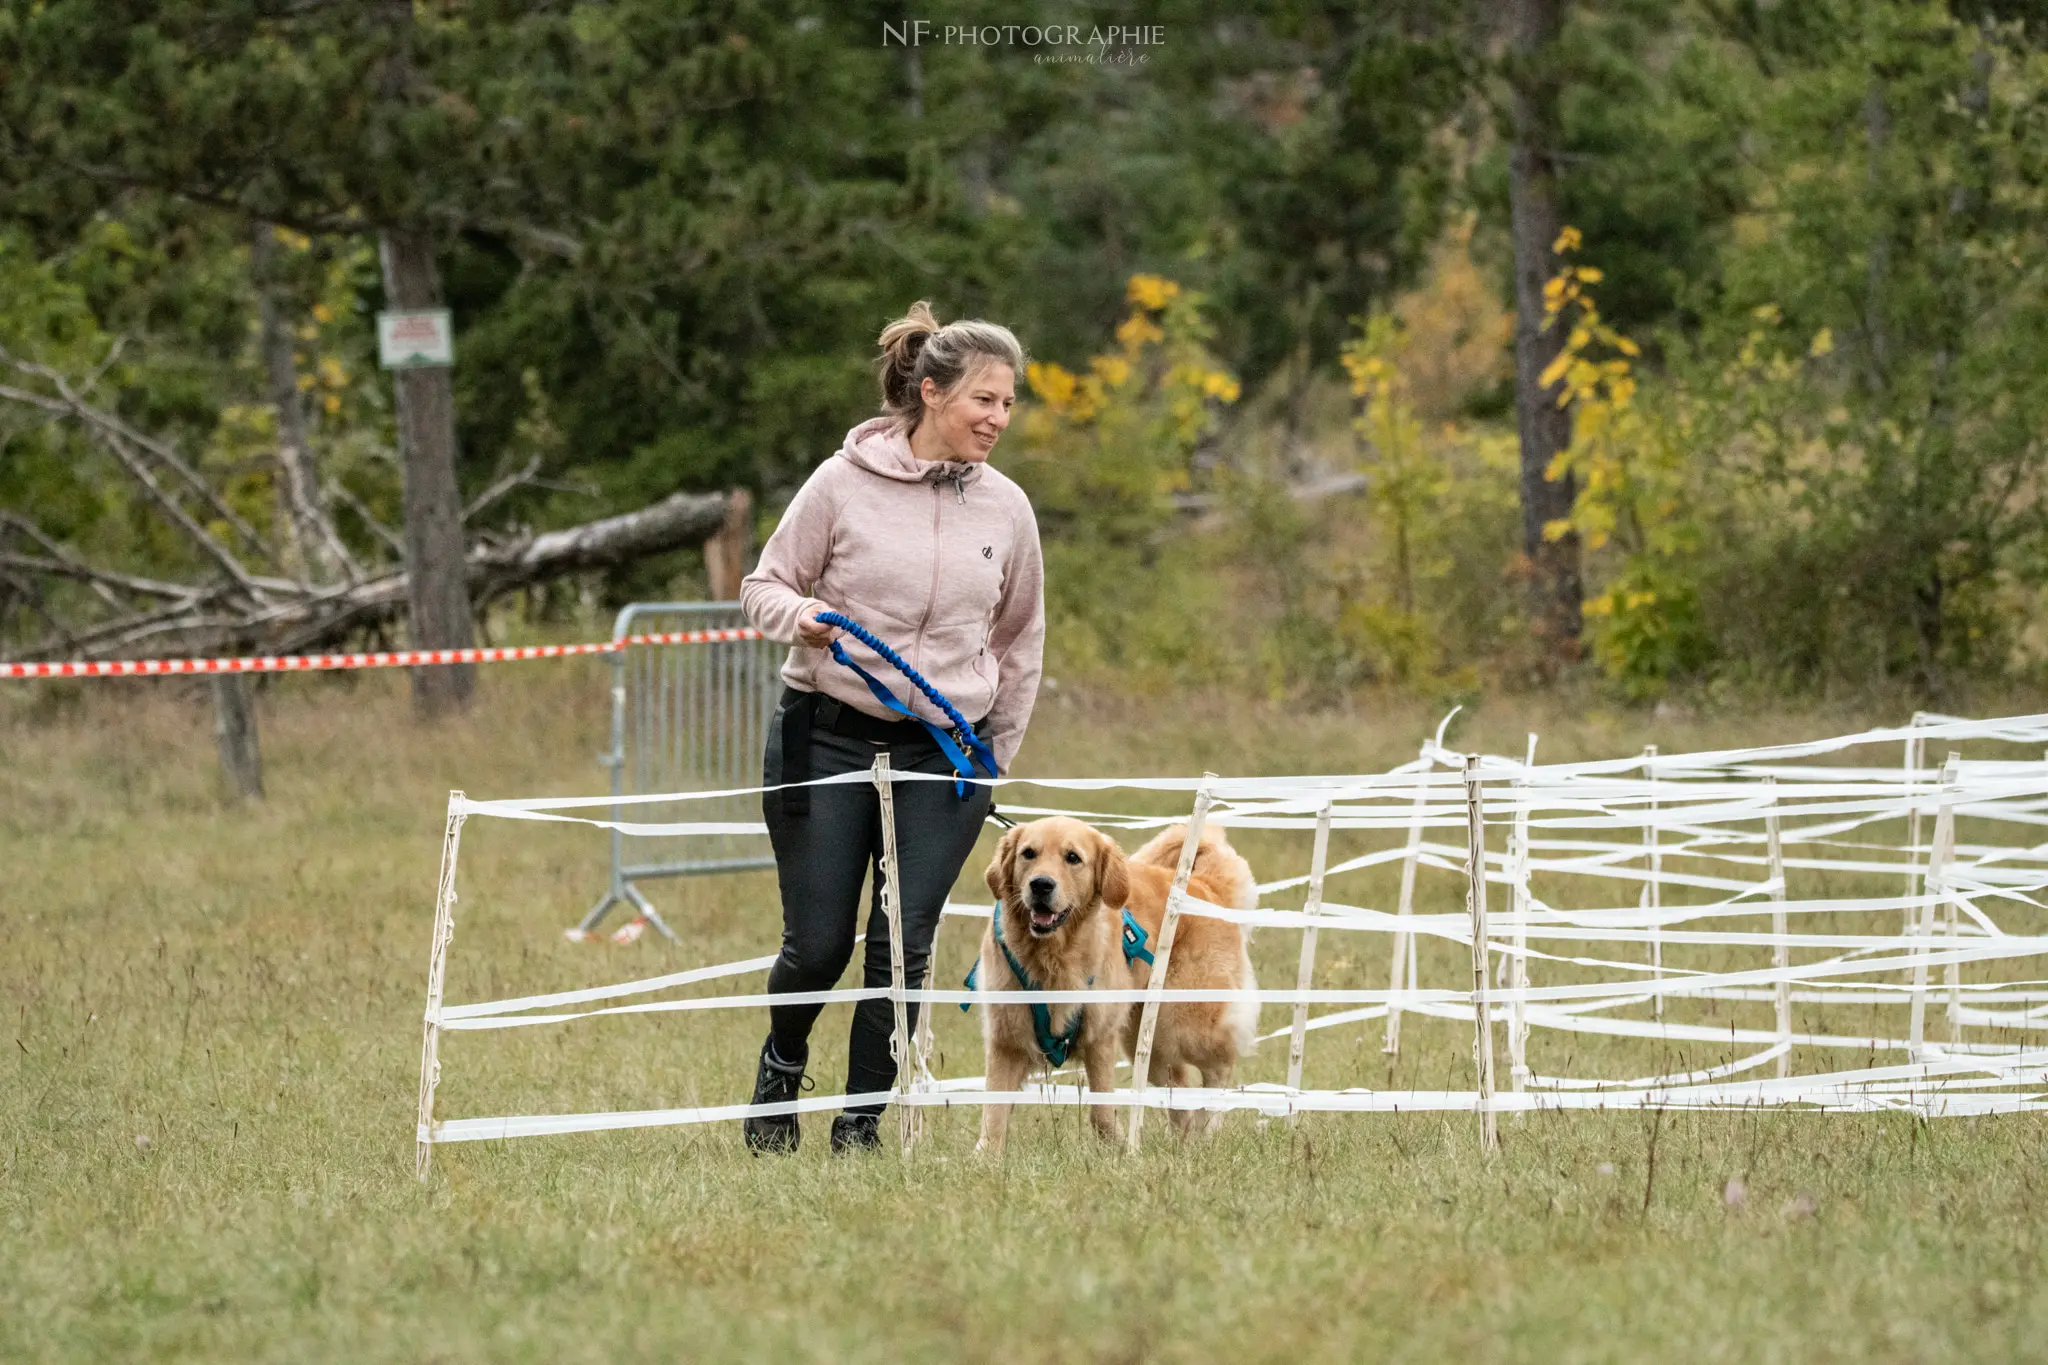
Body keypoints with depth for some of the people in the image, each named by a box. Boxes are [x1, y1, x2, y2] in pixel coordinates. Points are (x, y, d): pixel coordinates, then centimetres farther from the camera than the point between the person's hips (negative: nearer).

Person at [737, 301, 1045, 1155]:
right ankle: (783, 1064, 31)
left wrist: (998, 757, 15)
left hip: (946, 752, 2)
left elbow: (1020, 641, 16)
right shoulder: (844, 484, -5)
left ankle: (861, 1126, 10)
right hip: (829, 738, -2)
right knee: (818, 945, 0)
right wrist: (798, 616, -21)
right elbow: (764, 587, 2)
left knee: (903, 948, -3)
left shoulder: (1006, 509, 5)